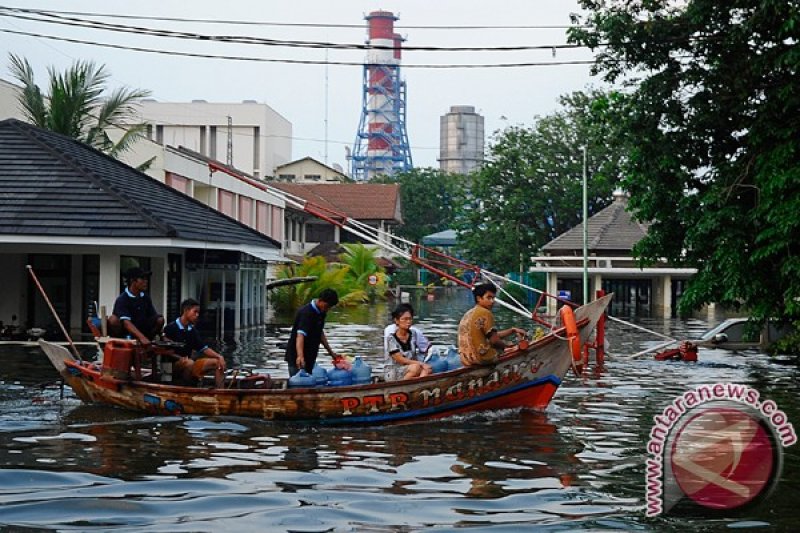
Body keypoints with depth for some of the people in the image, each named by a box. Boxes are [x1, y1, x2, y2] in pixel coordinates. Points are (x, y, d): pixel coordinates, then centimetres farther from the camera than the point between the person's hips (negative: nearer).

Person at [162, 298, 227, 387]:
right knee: (190, 363, -38)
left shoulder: (192, 331, 11)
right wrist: (180, 358, -23)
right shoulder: (171, 328, -9)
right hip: (172, 365, -7)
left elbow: (204, 348, 12)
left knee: (217, 362, -3)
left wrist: (219, 357, -3)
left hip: (187, 363, 7)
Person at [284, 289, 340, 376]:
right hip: (296, 357, -9)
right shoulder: (306, 313, -23)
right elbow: (300, 335, -37)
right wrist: (300, 356, -51)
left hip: (310, 357, 9)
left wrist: (330, 351, 21)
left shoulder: (321, 313, 5)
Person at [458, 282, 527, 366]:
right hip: (482, 358, -9)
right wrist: (506, 347, 6)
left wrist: (513, 330, 18)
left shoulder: (469, 314, 18)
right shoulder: (485, 313, -10)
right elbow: (494, 340, -13)